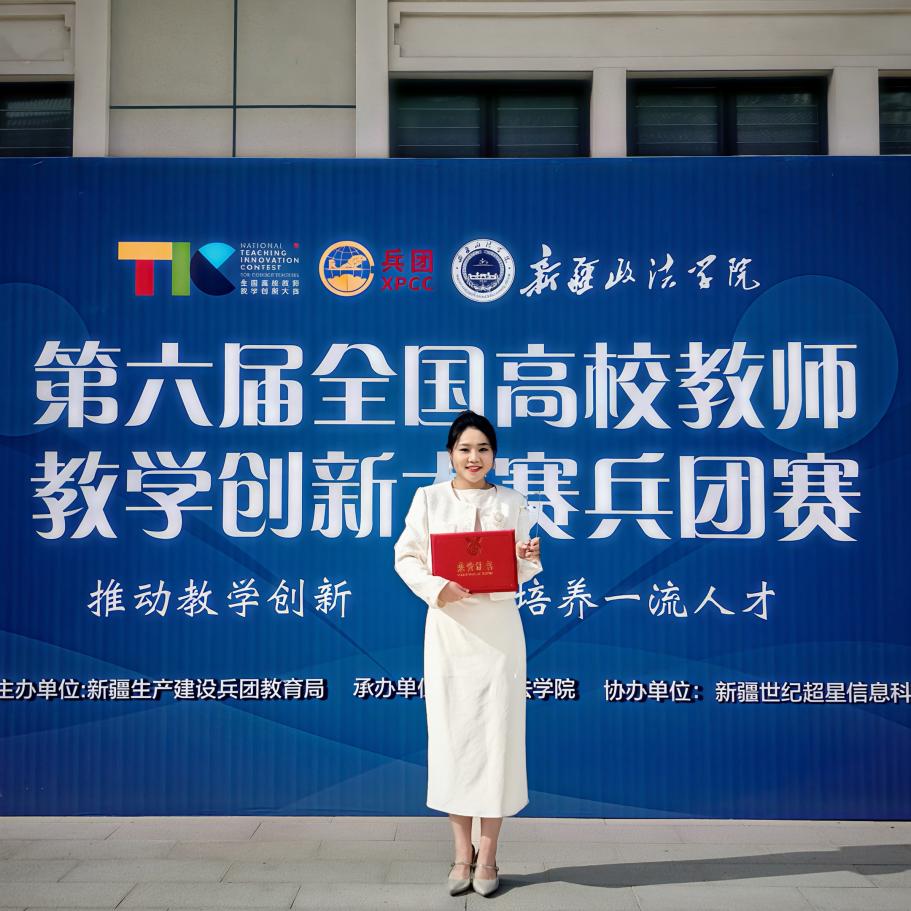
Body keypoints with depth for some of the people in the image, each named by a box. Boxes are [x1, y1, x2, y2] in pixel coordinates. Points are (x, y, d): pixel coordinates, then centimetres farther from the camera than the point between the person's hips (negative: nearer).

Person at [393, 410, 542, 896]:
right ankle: (462, 852, 20)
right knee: (451, 733, 4)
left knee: (496, 733, 1)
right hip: (448, 625, 0)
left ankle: (487, 855, 15)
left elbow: (523, 571, 8)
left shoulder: (512, 502, 5)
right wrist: (435, 587, -16)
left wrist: (528, 560, -15)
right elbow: (405, 555, 1)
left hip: (498, 628, 0)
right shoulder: (429, 498, 4)